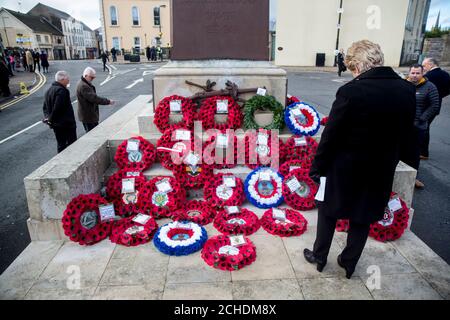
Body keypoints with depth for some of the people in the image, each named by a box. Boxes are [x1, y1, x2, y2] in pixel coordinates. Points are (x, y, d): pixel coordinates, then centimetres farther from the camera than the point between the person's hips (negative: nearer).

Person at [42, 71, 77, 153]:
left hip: (55, 124, 9)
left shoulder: (49, 90, 15)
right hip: (66, 123, -9)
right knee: (72, 144, -2)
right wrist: (51, 119, -12)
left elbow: (45, 107, 17)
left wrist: (47, 117, 7)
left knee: (61, 145, 15)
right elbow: (57, 108, -23)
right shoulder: (62, 91, -17)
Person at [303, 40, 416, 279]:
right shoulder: (408, 91, -4)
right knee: (362, 219, 19)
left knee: (328, 213, 17)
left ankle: (319, 257, 34)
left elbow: (330, 136, -17)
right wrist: (389, 162, 17)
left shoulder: (351, 91, -22)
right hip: (381, 171, 5)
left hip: (345, 169, -4)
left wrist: (317, 167, -6)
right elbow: (405, 135, 5)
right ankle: (349, 263, 36)